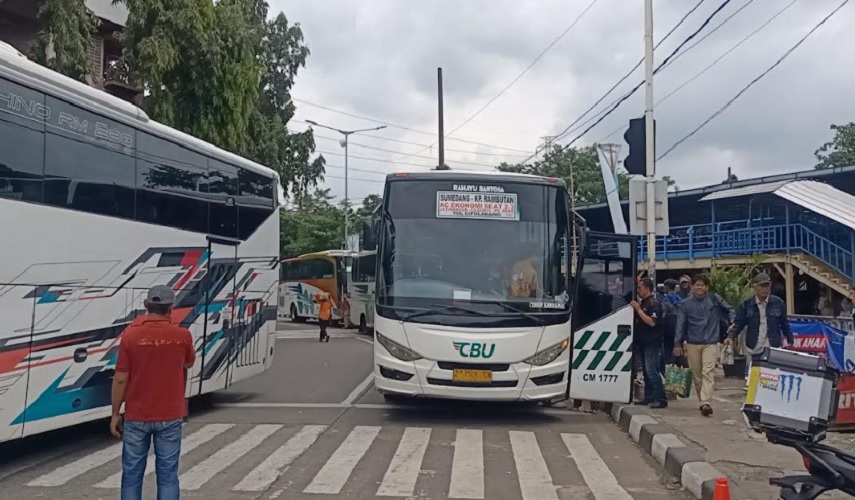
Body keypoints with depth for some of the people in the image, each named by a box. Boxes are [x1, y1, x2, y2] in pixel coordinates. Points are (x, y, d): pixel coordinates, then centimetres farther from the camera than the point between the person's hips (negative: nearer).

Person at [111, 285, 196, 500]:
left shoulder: (131, 335, -10)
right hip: (170, 417, 0)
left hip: (136, 417, 0)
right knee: (167, 474, 7)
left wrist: (115, 414, 2)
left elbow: (120, 379, -8)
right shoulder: (182, 335, -7)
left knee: (132, 474, 11)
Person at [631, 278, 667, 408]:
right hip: (644, 342, 10)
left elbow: (652, 322, -24)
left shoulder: (654, 304, -13)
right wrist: (635, 308, 7)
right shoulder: (643, 303, 14)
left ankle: (661, 399, -11)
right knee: (647, 371, 13)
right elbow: (639, 320, 22)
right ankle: (649, 397, 20)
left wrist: (638, 309, -23)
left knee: (652, 371, -12)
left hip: (652, 343, -10)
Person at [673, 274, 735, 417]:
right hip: (692, 344, 2)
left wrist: (732, 323, 0)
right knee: (697, 375, 7)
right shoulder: (685, 304, 5)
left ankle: (706, 403, -22)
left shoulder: (714, 299, 3)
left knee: (707, 373, -15)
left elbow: (729, 309, 16)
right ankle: (703, 402, 22)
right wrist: (677, 344, 2)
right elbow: (680, 325, 5)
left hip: (710, 343, -2)